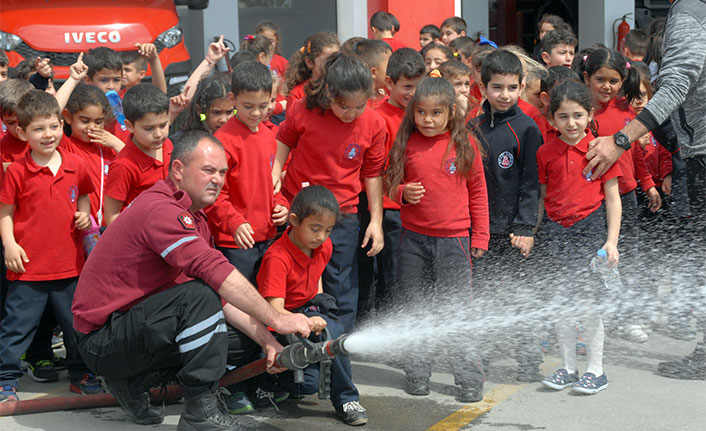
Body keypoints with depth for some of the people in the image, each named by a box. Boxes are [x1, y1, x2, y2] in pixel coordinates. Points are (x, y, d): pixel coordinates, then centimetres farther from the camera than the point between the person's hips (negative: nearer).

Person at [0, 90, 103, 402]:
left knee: (77, 323, 14)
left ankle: (81, 375, 29)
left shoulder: (75, 166, 2)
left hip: (70, 262, 4)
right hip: (29, 265, -3)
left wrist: (84, 214, -1)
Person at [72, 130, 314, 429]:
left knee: (242, 342, 5)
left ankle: (133, 380, 10)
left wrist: (265, 339, -5)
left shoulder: (194, 218, 12)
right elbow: (215, 272, -31)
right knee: (200, 294, -30)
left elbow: (223, 296, 8)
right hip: (102, 341, -10)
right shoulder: (160, 210, -21)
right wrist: (276, 320, -28)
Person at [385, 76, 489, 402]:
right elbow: (392, 184, 11)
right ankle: (417, 375, 20)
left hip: (453, 239, -2)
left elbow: (478, 191, 5)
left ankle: (470, 380, 8)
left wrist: (480, 236, 4)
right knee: (412, 307, 7)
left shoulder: (463, 143, -2)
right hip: (413, 238, 2)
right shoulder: (406, 143, 1)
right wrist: (404, 193, -12)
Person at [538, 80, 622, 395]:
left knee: (589, 303, -1)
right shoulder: (546, 153, 4)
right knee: (561, 302, 8)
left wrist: (612, 240, -7)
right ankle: (568, 367, 19)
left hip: (590, 227, -3)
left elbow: (612, 197, -2)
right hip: (556, 230, 3)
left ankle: (596, 370, 11)